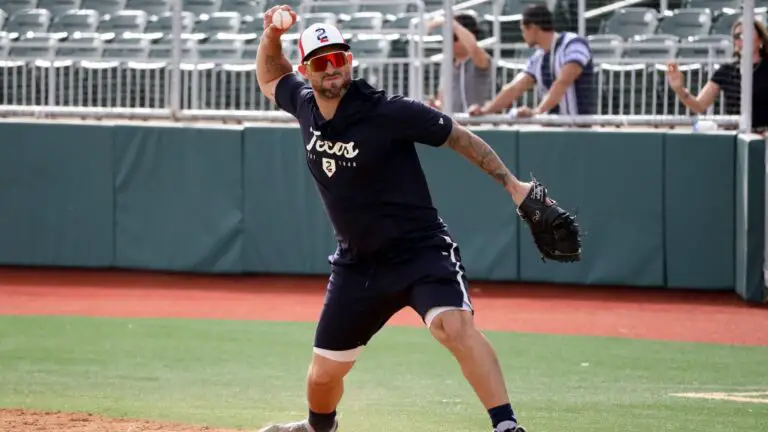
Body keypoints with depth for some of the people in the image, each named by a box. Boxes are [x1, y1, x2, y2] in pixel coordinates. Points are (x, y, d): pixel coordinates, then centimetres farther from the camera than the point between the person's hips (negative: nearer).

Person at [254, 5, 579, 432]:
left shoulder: (389, 113, -18)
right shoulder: (306, 106, -1)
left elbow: (459, 137, -8)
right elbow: (270, 77, 21)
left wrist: (514, 186, -10)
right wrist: (272, 36, 0)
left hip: (421, 250, -6)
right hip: (358, 263, 6)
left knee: (454, 324, -33)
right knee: (324, 372, 12)